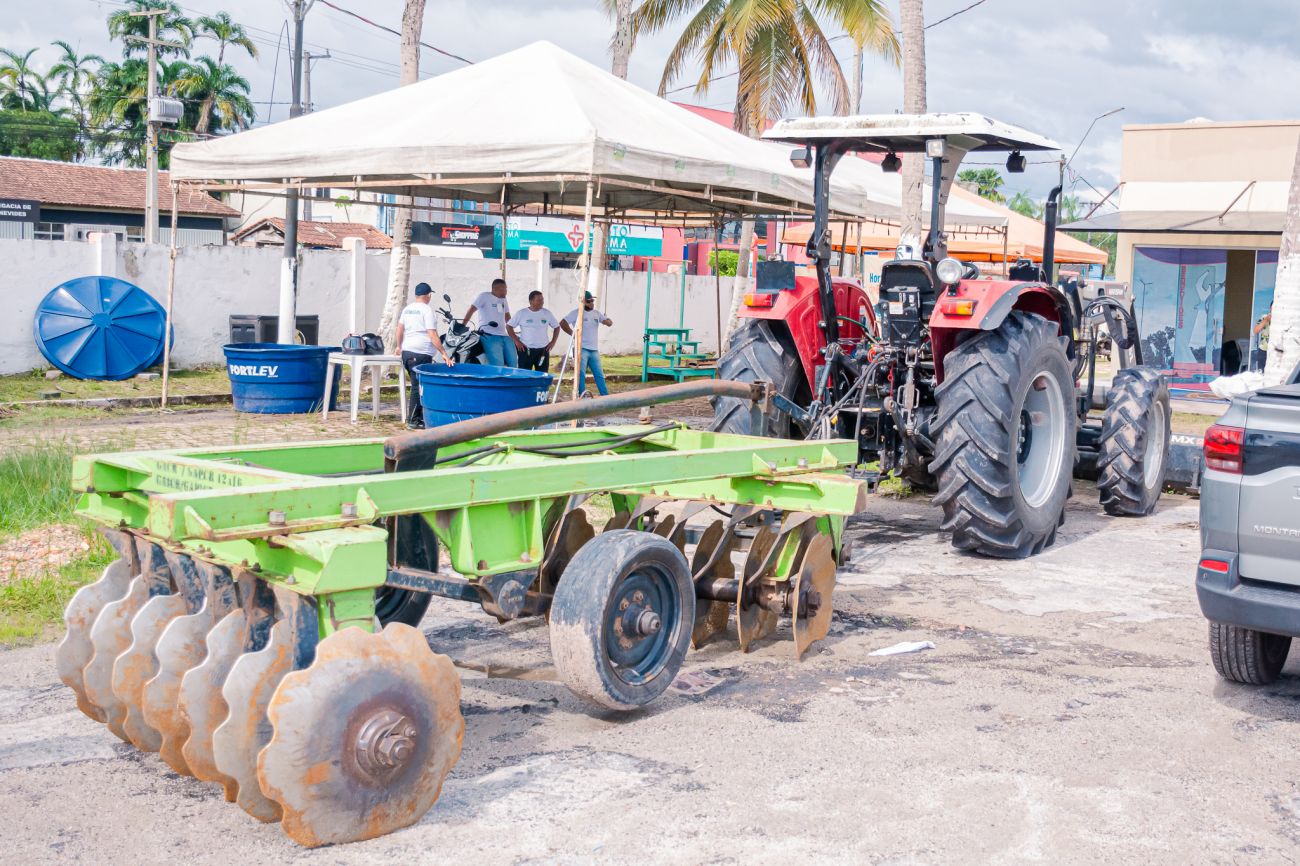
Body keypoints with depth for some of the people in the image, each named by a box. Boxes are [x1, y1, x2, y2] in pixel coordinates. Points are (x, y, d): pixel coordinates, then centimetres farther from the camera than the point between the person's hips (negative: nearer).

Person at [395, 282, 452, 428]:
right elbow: (432, 335, -15)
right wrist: (444, 353, -16)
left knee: (416, 385, 17)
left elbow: (399, 330, 17)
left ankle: (420, 416, 23)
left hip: (406, 351, 8)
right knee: (418, 387, -3)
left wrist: (399, 346, 30)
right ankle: (413, 420, -1)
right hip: (421, 354, -8)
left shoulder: (407, 309, 13)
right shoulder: (427, 309, -9)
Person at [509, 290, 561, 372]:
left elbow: (557, 327, 16)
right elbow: (509, 326, 4)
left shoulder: (547, 313, 6)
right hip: (526, 350, -2)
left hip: (543, 350, 2)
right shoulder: (521, 313, -1)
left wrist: (553, 342, 6)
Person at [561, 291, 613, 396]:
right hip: (582, 349, -6)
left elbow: (610, 323, 8)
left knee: (599, 375, 8)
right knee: (581, 375, -4)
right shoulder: (576, 313, -5)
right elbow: (562, 323, -11)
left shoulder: (597, 313, 12)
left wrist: (606, 321, -16)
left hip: (594, 350, 6)